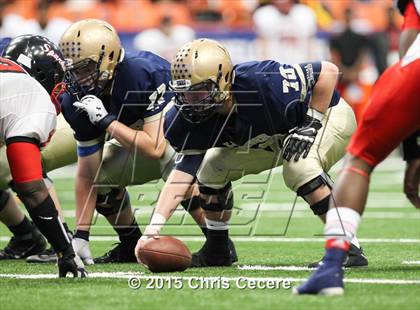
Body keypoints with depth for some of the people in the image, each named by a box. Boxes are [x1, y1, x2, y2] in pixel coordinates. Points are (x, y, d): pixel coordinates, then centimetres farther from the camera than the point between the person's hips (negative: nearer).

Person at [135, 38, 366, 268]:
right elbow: (183, 171, -23)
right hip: (276, 137, 7)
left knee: (299, 168, -35)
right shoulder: (195, 119, -21)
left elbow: (328, 71, -30)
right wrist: (153, 227, -33)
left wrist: (311, 124, -31)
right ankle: (216, 250, 13)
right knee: (211, 167, -3)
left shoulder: (260, 83, -40)